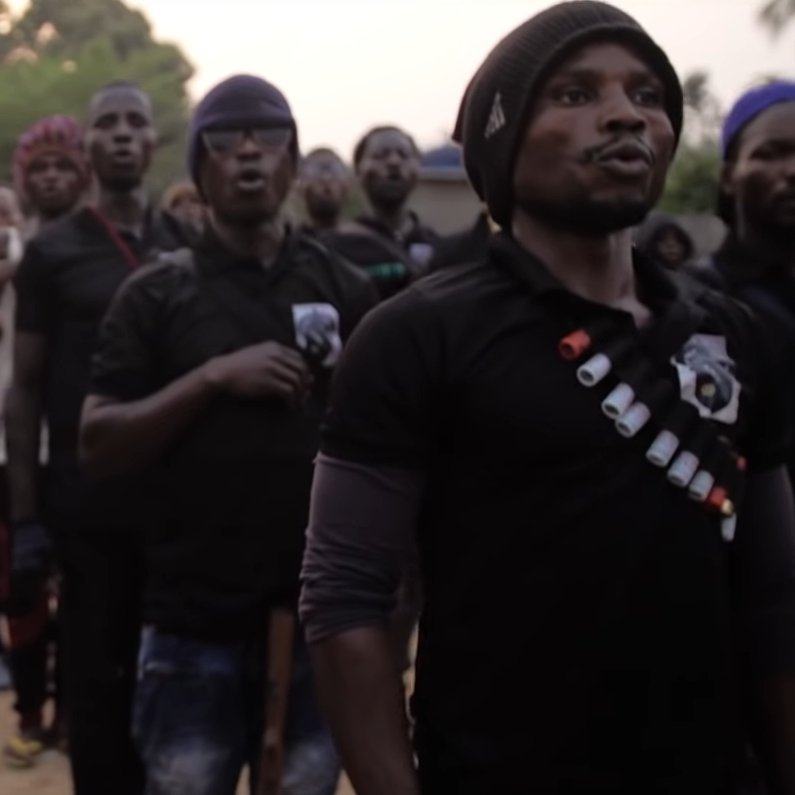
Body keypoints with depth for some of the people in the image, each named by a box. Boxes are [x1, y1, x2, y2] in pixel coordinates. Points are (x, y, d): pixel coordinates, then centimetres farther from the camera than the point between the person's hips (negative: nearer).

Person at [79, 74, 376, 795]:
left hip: (318, 612, 2)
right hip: (195, 621, -1)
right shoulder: (156, 295, 1)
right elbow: (96, 445, -5)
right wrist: (213, 377, -15)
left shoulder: (345, 288, 6)